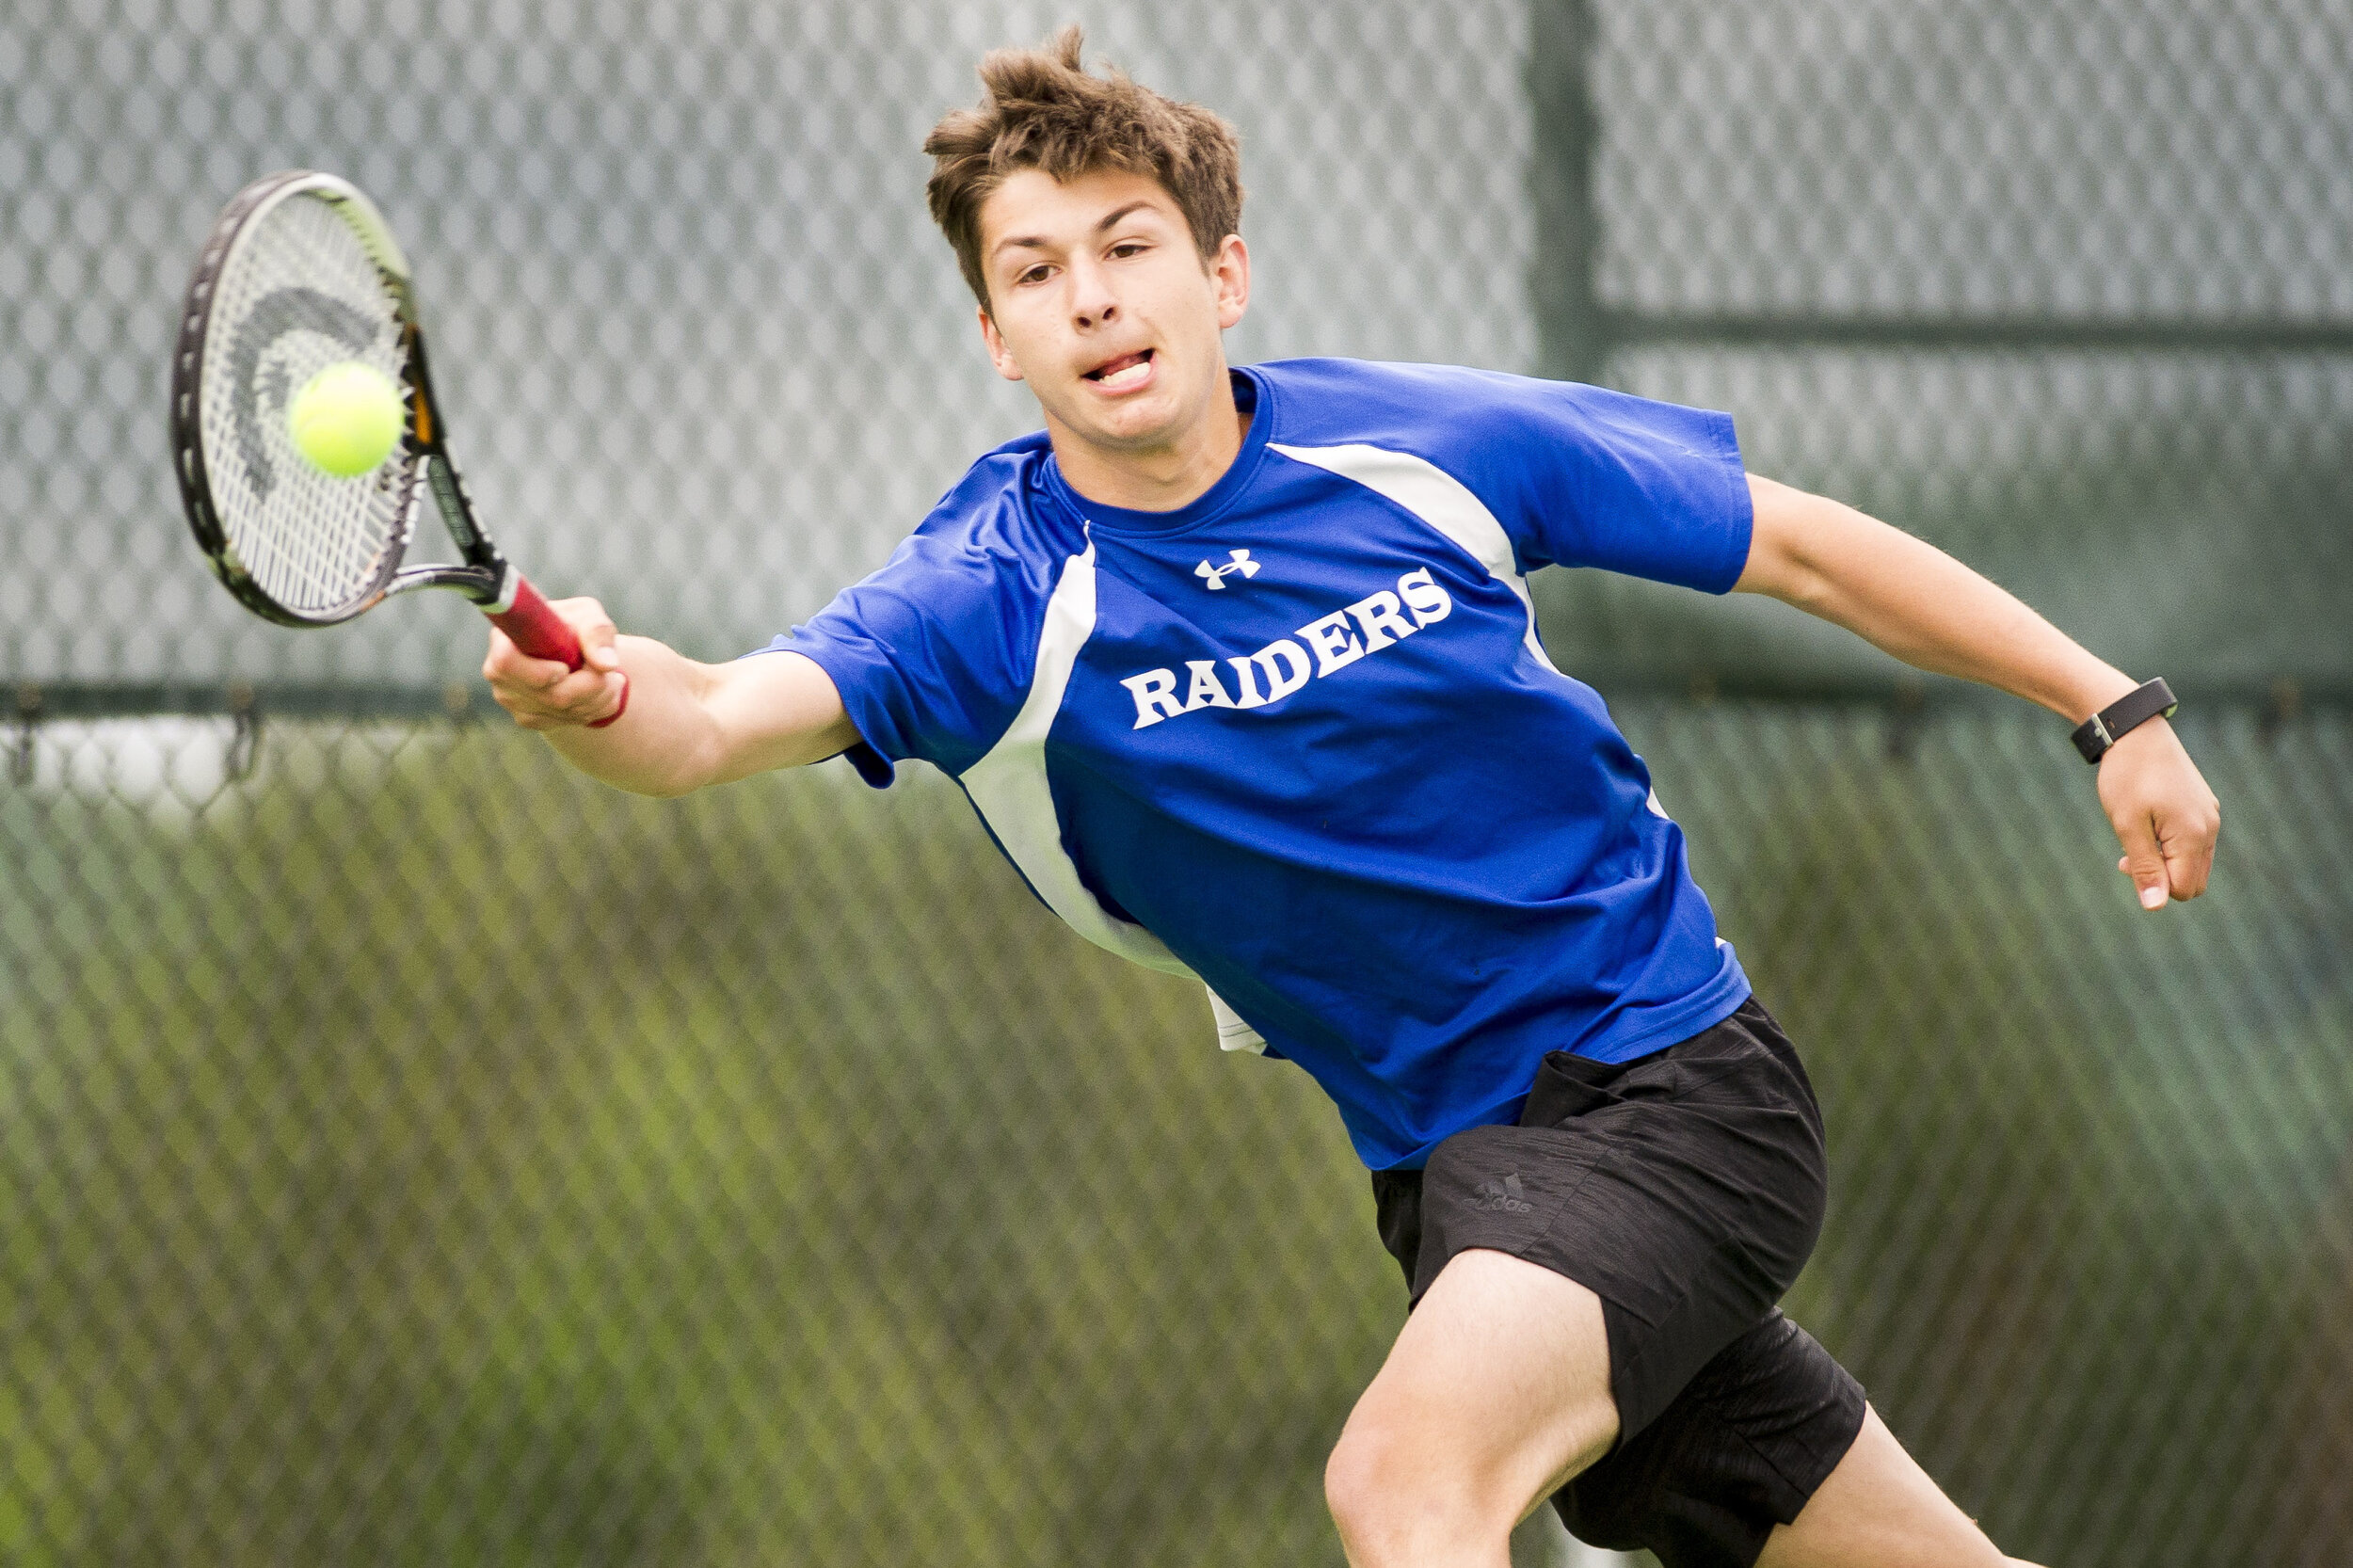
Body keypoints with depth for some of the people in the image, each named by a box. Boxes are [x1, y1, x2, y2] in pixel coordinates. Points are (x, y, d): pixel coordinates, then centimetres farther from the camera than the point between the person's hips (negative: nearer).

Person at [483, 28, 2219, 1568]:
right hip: (1457, 1166, 3)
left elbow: (1800, 543, 2)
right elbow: (713, 721, -30)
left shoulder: (1428, 447, -11)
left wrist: (2116, 708, 3)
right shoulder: (996, 598, -11)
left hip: (1678, 1081, -3)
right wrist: (596, 692, -54)